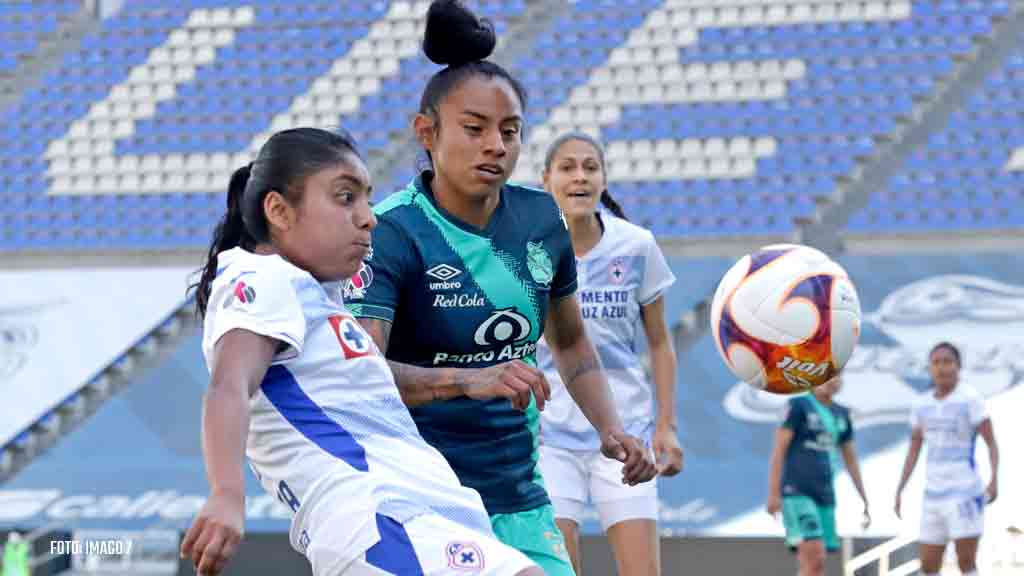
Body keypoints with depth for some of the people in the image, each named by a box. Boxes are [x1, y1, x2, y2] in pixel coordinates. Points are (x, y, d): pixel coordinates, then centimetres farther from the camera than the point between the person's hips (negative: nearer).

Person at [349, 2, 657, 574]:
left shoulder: (541, 218, 5)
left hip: (519, 500, 5)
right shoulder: (390, 232, -13)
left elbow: (571, 340, 21)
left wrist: (611, 429, 6)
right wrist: (467, 381, -41)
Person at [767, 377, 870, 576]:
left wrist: (864, 500, 16)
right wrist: (773, 493, -16)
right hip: (796, 492, -6)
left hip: (824, 496, 6)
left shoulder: (841, 415, 14)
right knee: (815, 557, -19)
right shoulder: (798, 406, -4)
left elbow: (851, 460, 20)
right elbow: (778, 449, -9)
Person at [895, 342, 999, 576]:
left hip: (965, 493, -6)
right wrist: (900, 491, 11)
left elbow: (992, 444, -10)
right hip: (933, 495, 6)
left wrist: (994, 480, -24)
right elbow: (913, 451, 17)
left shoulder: (970, 399, -8)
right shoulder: (922, 405, 10)